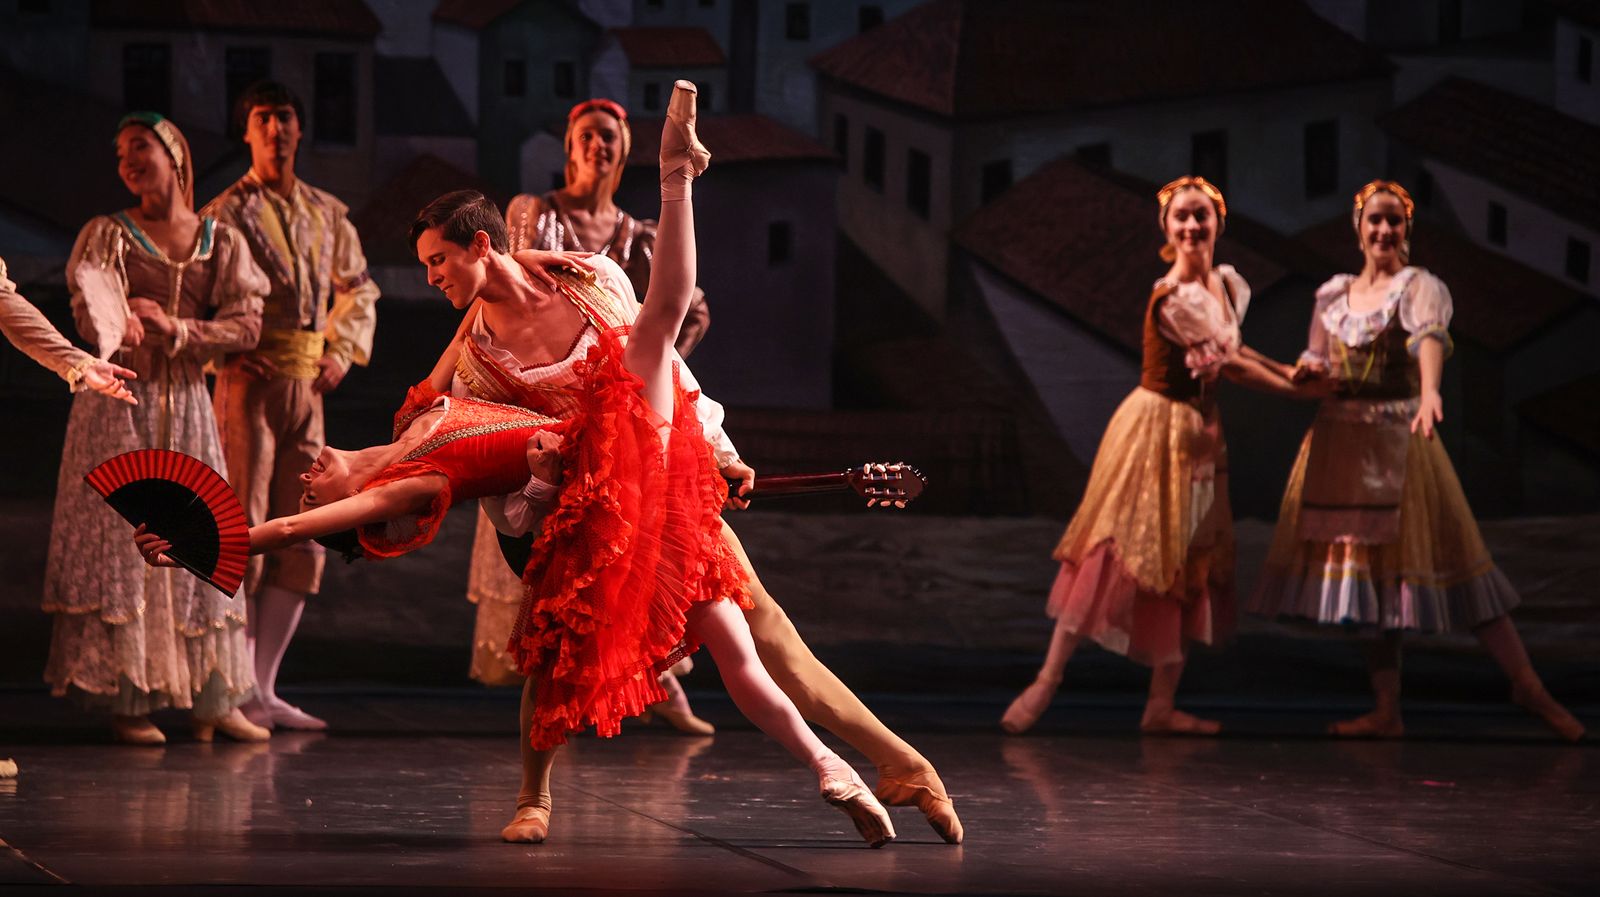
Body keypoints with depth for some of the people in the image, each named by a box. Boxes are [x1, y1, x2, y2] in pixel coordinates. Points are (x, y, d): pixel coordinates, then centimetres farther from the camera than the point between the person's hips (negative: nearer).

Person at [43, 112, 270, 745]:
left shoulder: (219, 241, 9)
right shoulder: (107, 235, 1)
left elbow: (246, 325, 0)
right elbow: (92, 301, -18)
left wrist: (176, 328, -14)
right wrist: (115, 328, -41)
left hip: (186, 405, 3)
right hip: (118, 404, -2)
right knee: (120, 539, -8)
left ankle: (211, 700, 7)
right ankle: (126, 699, -6)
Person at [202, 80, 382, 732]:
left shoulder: (327, 214, 14)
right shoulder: (227, 213, -1)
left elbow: (359, 290, 24)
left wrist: (342, 354, 9)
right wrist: (232, 355, -19)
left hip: (307, 386, 6)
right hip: (248, 380, -5)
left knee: (302, 538, 5)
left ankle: (264, 688, 11)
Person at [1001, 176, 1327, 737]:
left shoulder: (1228, 284, 5)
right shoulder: (1174, 299, -22)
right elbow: (1229, 366, -14)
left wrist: (1293, 372, 17)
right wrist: (1300, 390, -5)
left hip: (1199, 436, 9)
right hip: (1157, 430, -9)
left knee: (1189, 566, 8)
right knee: (1118, 551, -10)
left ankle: (1162, 706, 12)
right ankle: (1047, 680, -5)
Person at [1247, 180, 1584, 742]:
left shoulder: (1417, 286, -5)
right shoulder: (1333, 295, 12)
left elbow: (1430, 336, -26)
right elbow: (1315, 365, 20)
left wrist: (1429, 391, -47)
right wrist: (1309, 371, -6)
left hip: (1398, 441, -5)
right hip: (1339, 441, 5)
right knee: (1368, 573, 5)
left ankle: (1528, 686, -8)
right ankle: (1386, 712, 7)